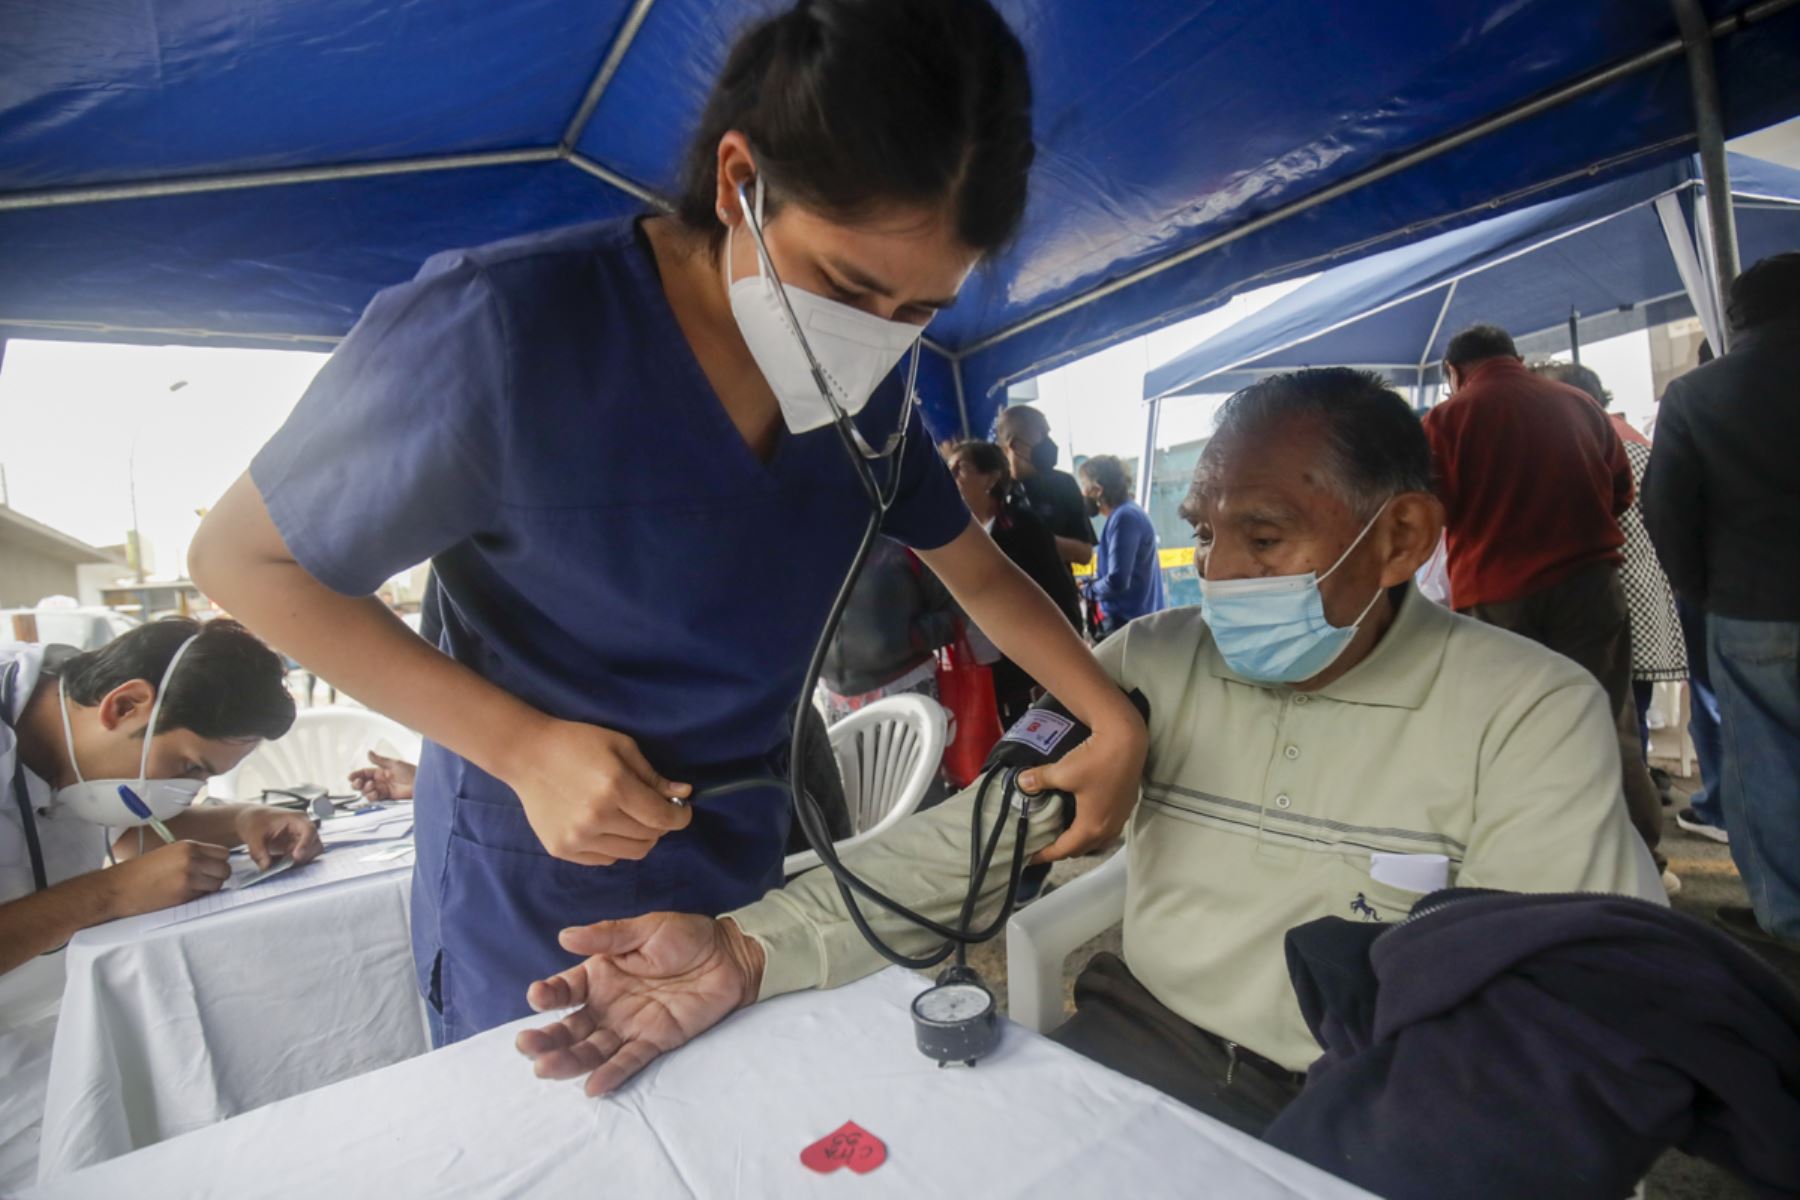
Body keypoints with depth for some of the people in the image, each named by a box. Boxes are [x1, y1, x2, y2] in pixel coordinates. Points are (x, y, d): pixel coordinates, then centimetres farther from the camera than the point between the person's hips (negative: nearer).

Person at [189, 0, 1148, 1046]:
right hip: (535, 932, -4)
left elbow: (979, 571, 5)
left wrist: (1117, 722, -5)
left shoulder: (870, 388, -7)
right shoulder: (504, 330, -25)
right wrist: (523, 746, -24)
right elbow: (242, 557, -14)